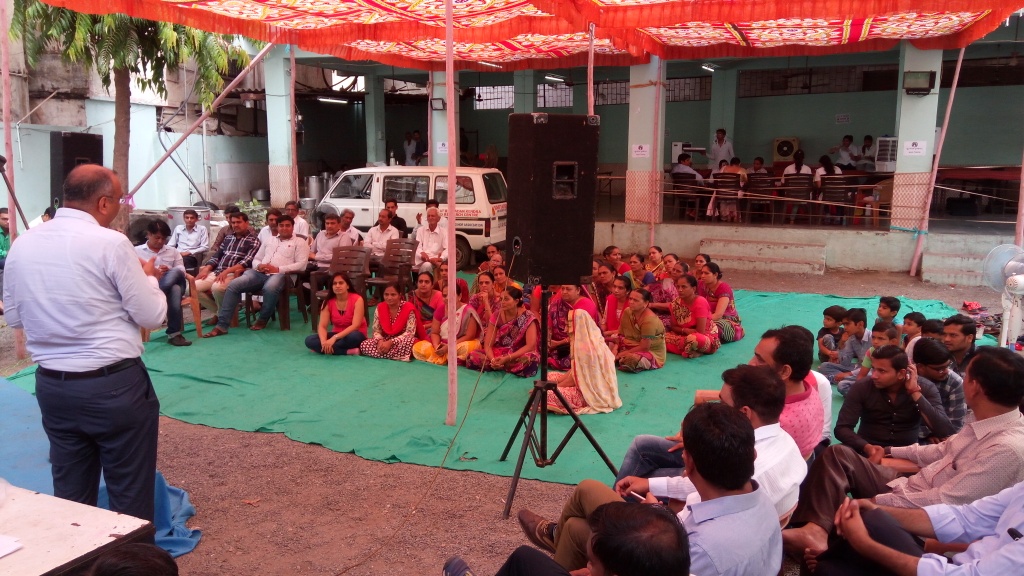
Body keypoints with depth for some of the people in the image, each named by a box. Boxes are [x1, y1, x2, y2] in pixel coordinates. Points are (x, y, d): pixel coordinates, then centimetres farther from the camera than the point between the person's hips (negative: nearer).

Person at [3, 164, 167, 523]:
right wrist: (148, 277, 7)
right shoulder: (111, 243, -15)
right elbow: (153, 316, -10)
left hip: (51, 386, 6)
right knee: (131, 496, 8)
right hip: (115, 385, -6)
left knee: (70, 495, 18)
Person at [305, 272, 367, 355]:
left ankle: (327, 349, -21)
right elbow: (322, 326, -11)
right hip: (336, 335, 5)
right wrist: (323, 341, -34)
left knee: (353, 336, -41)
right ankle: (348, 351, -28)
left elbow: (355, 326, -25)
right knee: (309, 340, -21)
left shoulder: (357, 299, -16)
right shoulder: (328, 302, -4)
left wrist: (334, 338, -36)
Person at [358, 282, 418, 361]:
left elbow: (410, 333, -18)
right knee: (363, 344, -23)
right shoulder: (380, 308, -2)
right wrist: (380, 341, -22)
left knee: (410, 341, -39)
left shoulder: (408, 309, -14)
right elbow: (376, 330, 1)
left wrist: (390, 342, -26)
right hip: (385, 341, 5)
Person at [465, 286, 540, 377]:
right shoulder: (497, 316, -4)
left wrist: (507, 358, -27)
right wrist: (493, 359, -28)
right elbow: (488, 344, -6)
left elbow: (530, 345, -19)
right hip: (500, 353, 2)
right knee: (472, 357, -21)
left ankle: (501, 366, -12)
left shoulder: (528, 317, -13)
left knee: (529, 360, -39)